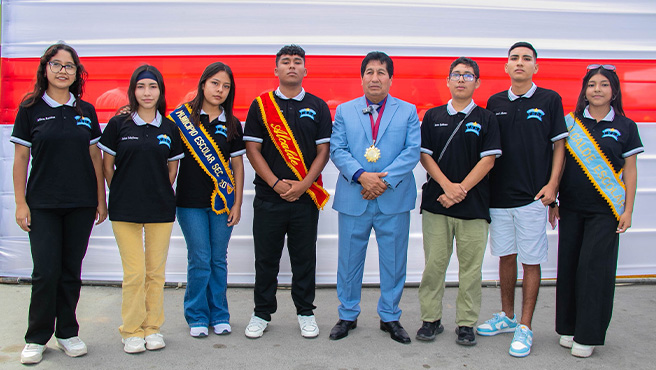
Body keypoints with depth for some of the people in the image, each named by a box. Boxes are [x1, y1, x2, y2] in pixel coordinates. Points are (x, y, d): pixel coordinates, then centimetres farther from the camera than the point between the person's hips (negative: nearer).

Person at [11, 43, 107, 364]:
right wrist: (21, 203, -4)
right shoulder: (31, 109, 1)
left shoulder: (86, 111, 8)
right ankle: (36, 338, 13)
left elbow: (95, 157, 10)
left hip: (81, 204, 2)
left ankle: (67, 332, 22)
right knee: (45, 271, -4)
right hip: (42, 203, -2)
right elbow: (21, 159, 2)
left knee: (71, 270, 8)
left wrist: (101, 199, 7)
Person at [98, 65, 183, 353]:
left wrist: (160, 195, 7)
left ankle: (153, 327, 21)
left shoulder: (169, 128, 5)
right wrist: (121, 195, 6)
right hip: (125, 210, -2)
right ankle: (131, 330, 15)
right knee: (134, 273, -1)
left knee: (156, 272, 7)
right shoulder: (118, 124, 1)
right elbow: (107, 166, 6)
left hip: (161, 210, 2)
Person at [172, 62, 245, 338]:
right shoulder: (183, 116, -1)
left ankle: (219, 315, 21)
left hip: (222, 200, 2)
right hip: (191, 201, -2)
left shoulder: (231, 124, 7)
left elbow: (238, 165, 8)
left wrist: (237, 203, 5)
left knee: (219, 260, 8)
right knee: (200, 259, 1)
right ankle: (197, 317, 17)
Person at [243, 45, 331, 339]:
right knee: (266, 258, 7)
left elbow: (323, 151, 2)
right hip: (268, 196, 0)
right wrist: (276, 183, -10)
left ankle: (305, 313, 22)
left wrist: (302, 185, -10)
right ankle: (262, 313, 22)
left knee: (304, 258, 8)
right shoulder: (261, 105, 5)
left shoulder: (318, 107, 7)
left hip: (306, 196, 1)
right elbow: (252, 149, 0)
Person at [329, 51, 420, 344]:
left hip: (394, 199, 0)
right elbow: (337, 150, 0)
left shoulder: (408, 111, 7)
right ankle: (348, 316, 25)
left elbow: (412, 151, -3)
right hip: (353, 199, 1)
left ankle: (390, 317, 24)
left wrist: (385, 180, -15)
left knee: (394, 261, 8)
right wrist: (361, 176, -16)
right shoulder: (344, 111, 9)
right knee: (349, 260, 8)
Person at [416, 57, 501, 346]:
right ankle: (431, 319, 16)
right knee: (434, 263, 3)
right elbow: (425, 155, 4)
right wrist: (447, 185, -9)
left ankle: (466, 323, 14)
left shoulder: (486, 119, 6)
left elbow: (488, 159, -1)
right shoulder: (433, 116, 10)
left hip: (473, 203, -1)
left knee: (470, 266, 2)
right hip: (436, 201, 1)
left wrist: (461, 189, -11)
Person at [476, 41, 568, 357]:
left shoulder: (550, 100, 1)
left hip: (532, 196, -3)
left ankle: (525, 327, 11)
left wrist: (552, 184, -9)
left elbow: (559, 144, 2)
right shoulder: (495, 102, 9)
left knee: (531, 261, 1)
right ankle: (507, 316, 28)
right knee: (506, 256, 13)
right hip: (499, 194, 3)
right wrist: (484, 183, 5)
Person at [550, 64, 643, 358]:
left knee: (595, 267, -2)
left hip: (604, 210, -2)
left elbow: (630, 172, 4)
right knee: (568, 265, 6)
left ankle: (587, 335, 8)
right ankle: (568, 328, 19)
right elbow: (559, 163, 9)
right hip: (571, 207, 2)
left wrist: (628, 210, -1)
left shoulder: (625, 126, 3)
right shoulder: (570, 122, 5)